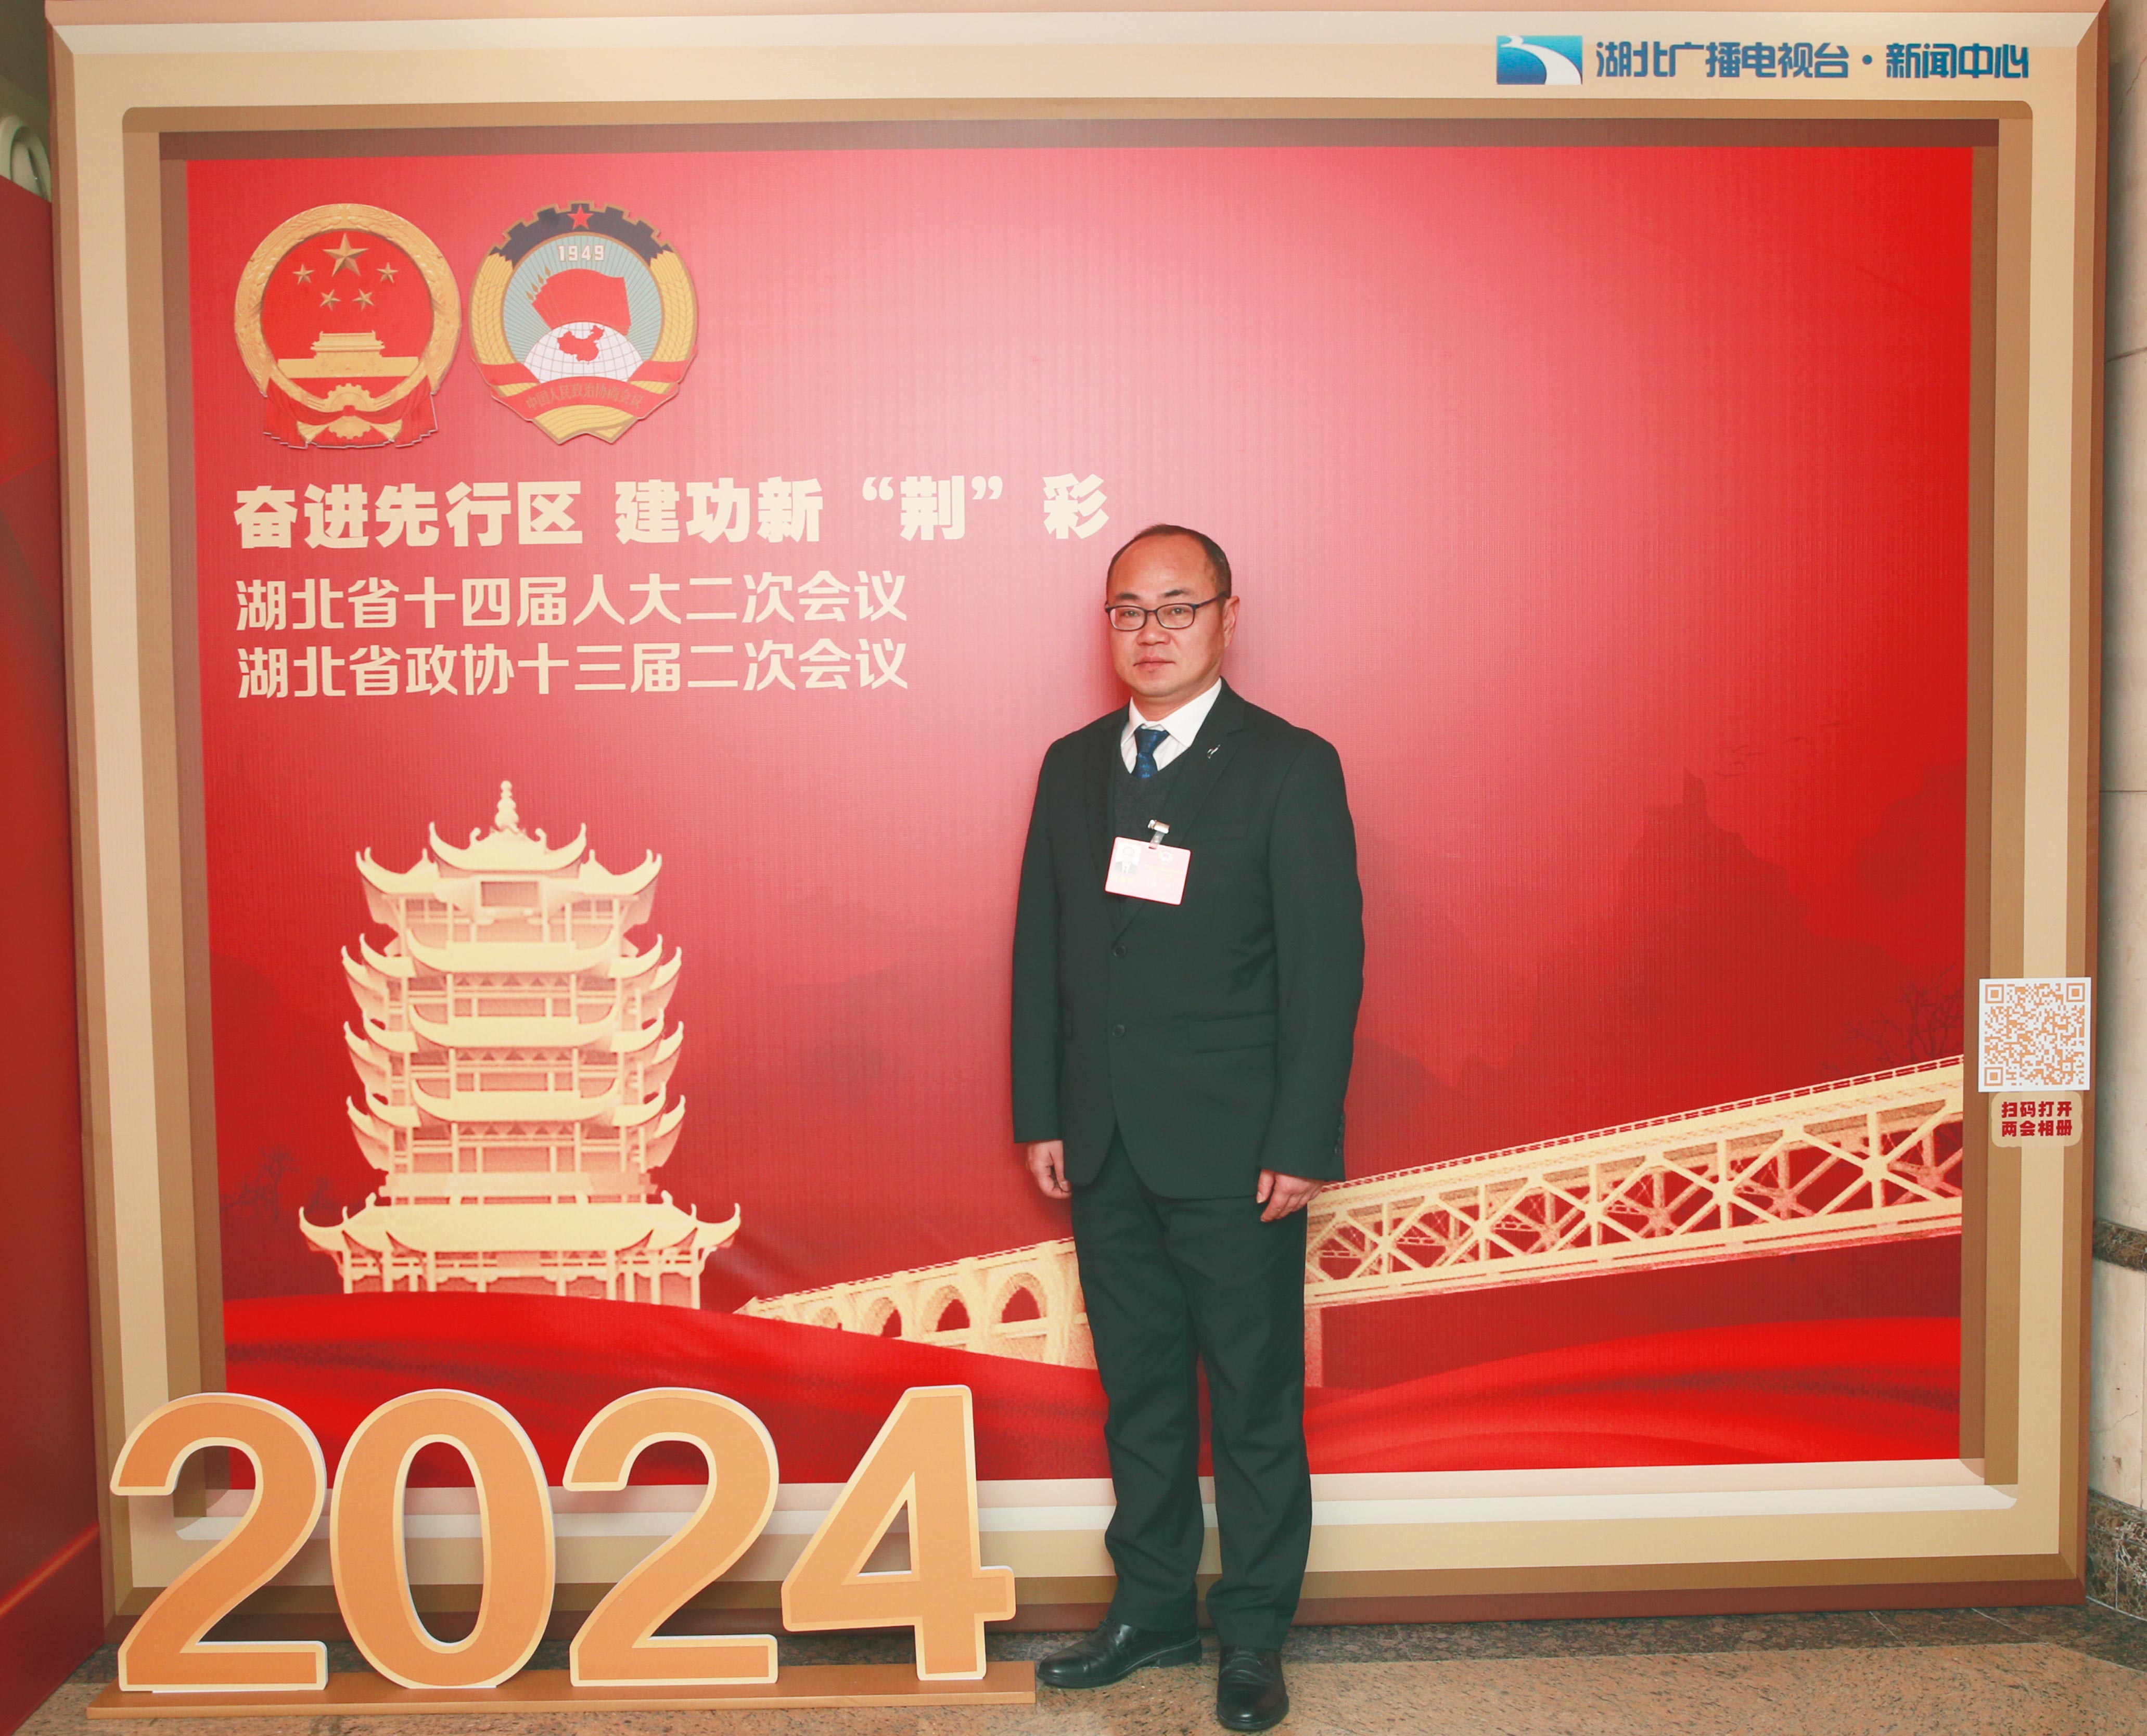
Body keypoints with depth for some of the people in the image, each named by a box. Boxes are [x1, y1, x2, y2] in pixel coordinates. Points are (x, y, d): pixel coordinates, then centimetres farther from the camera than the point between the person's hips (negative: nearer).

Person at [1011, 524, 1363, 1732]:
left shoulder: (1291, 767, -6)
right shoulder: (1073, 766, 9)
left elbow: (1327, 964, -9)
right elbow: (1040, 945, 10)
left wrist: (1301, 1145, -13)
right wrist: (1042, 1115, 6)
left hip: (1235, 1150, -4)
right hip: (1105, 1147, 5)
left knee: (1255, 1401, 8)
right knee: (1139, 1392, 17)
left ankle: (1254, 1634, 26)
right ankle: (1153, 1610, 34)